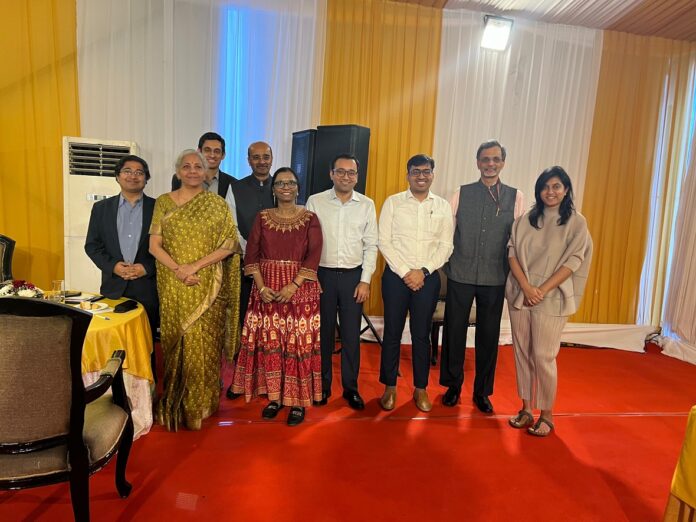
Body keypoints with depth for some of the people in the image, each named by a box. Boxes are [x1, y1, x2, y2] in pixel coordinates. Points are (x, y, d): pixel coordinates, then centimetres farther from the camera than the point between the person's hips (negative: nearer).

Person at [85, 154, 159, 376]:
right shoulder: (101, 207, 8)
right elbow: (92, 245, 7)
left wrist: (146, 267, -14)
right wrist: (113, 266, -10)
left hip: (147, 287, -1)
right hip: (114, 286, 2)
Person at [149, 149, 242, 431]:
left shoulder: (217, 204, 3)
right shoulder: (163, 202, 7)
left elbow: (229, 245, -4)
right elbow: (154, 245, 1)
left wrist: (196, 266, -14)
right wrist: (178, 270, -14)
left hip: (208, 286, -1)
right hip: (173, 286, 1)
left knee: (204, 343, 2)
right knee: (176, 341, 7)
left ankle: (199, 406, 19)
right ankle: (176, 404, 24)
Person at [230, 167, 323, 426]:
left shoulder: (309, 218, 2)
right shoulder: (262, 217, 8)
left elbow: (313, 256, -6)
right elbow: (251, 255, 3)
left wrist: (293, 285, -16)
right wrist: (261, 287, -9)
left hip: (300, 289, -2)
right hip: (267, 289, 3)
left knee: (299, 344, -1)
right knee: (269, 342, 5)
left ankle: (298, 400, 11)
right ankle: (275, 396, 20)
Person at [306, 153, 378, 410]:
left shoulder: (367, 205, 2)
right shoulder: (315, 201, -1)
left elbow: (371, 245, 3)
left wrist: (365, 281, -3)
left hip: (353, 276, 1)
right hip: (322, 273, 0)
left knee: (351, 334, 7)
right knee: (323, 332, 10)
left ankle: (351, 387, 23)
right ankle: (322, 386, 26)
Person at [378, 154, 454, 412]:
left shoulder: (443, 206, 5)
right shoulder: (393, 202, 0)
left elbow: (446, 246, 2)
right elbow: (384, 241, -5)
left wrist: (423, 271, -10)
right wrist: (405, 272, -11)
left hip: (428, 277, 1)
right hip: (395, 275, -1)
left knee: (421, 334, 10)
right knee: (392, 332, 7)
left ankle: (420, 388, 25)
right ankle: (389, 387, 23)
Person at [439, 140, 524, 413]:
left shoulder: (515, 197, 3)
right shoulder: (461, 193, 2)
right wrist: (445, 265, 1)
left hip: (495, 279, 0)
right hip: (460, 276, 0)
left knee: (489, 335, 10)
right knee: (454, 331, 8)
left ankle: (482, 391, 28)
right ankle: (453, 385, 28)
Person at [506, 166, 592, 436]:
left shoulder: (576, 222, 0)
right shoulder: (525, 219, 8)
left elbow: (573, 262, -7)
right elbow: (512, 252, 1)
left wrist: (542, 290, -13)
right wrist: (526, 287, -12)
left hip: (551, 299, -3)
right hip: (519, 294, 3)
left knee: (544, 356, -1)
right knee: (522, 352, 8)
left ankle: (546, 414, 17)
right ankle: (526, 409, 22)